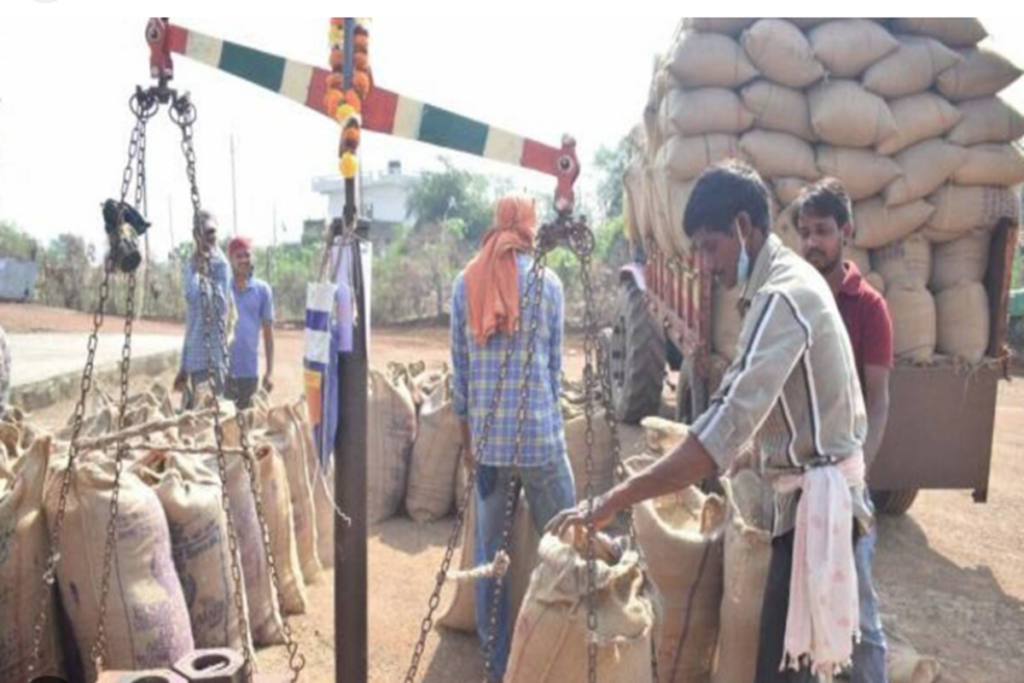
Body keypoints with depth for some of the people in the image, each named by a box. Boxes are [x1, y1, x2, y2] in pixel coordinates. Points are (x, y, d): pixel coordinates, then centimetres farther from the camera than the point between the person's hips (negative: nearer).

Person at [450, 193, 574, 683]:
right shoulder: (548, 282, -3)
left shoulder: (465, 283, 4)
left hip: (486, 437, 3)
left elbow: (459, 368, 6)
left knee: (488, 551, 12)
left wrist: (466, 435, 15)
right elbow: (554, 365, 4)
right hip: (540, 433, -3)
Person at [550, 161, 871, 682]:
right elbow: (745, 405, 15)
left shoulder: (782, 297, -24)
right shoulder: (783, 284, 9)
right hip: (809, 492, 10)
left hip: (816, 499, -10)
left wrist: (612, 501, -34)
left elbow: (726, 427, -34)